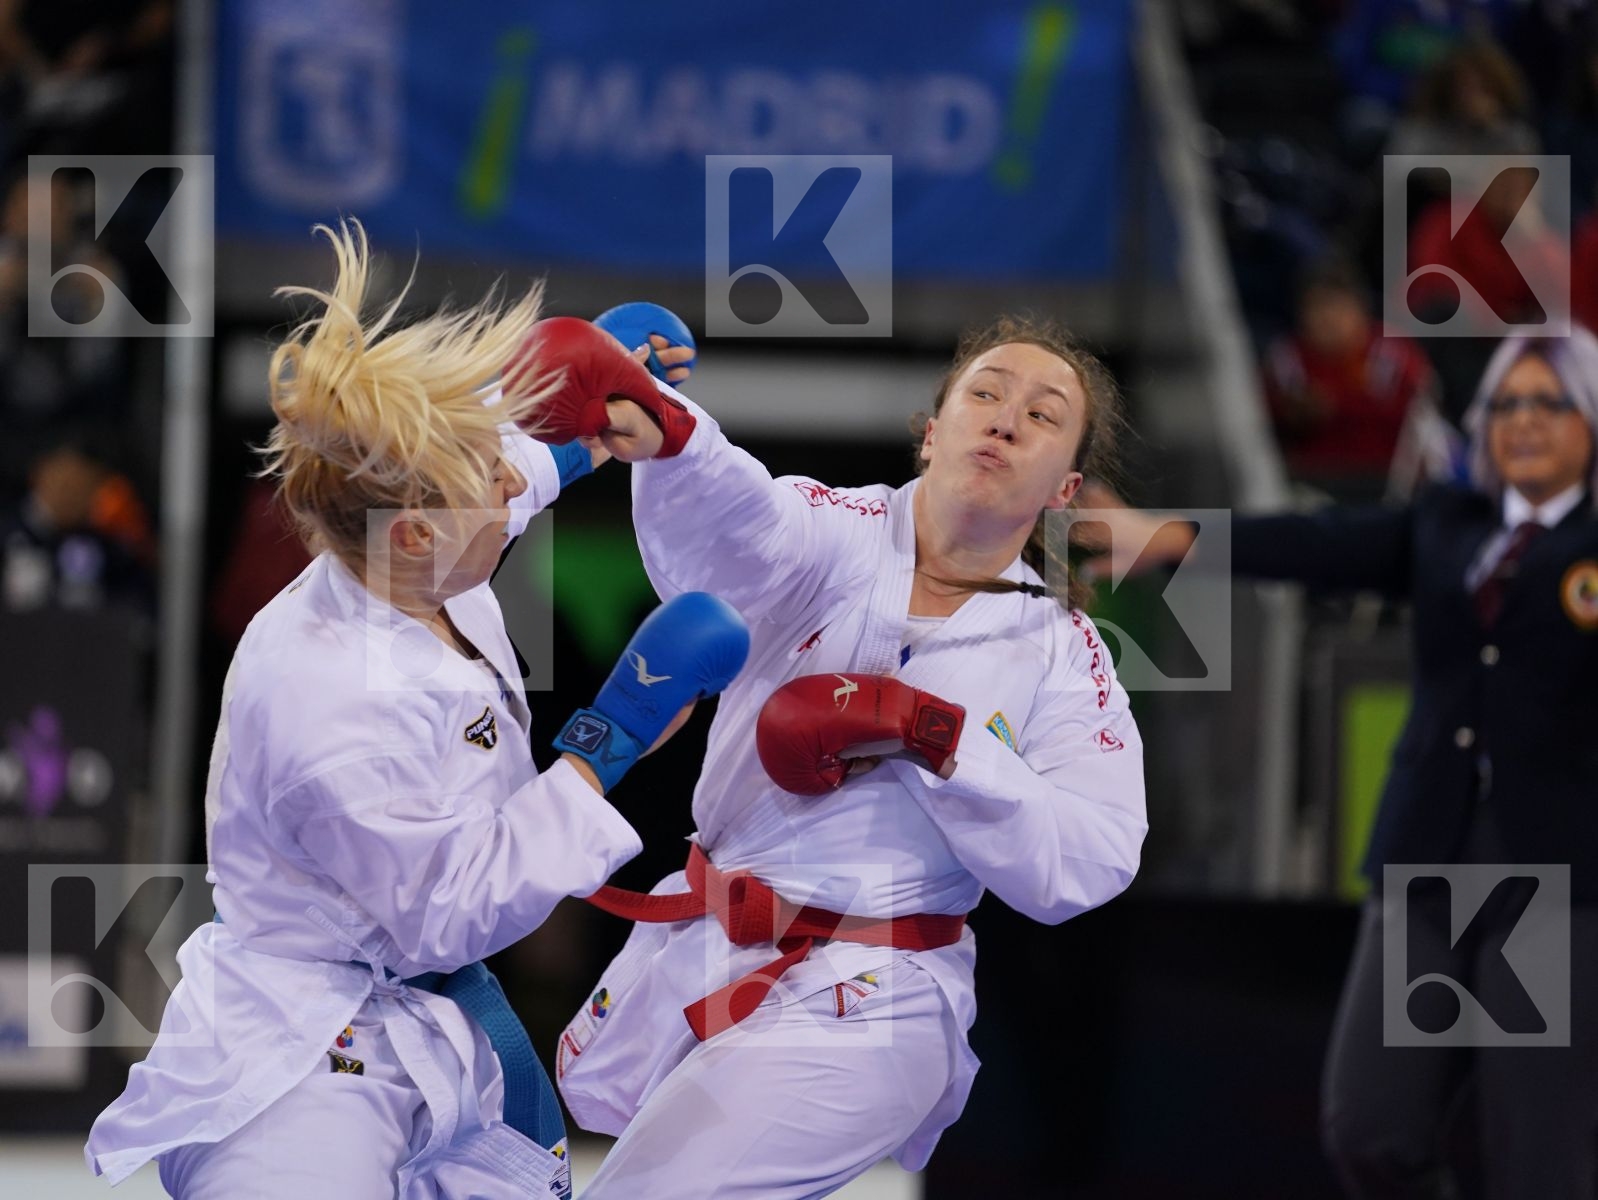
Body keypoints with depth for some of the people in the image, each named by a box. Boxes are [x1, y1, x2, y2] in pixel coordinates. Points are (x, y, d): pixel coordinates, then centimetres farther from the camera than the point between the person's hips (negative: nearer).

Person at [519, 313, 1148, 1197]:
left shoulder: (1060, 652, -1)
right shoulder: (836, 538, -2)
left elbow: (1086, 864, -12)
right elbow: (726, 515, -26)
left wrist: (930, 732, -22)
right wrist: (653, 425, -50)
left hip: (860, 999, -3)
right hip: (689, 956, 3)